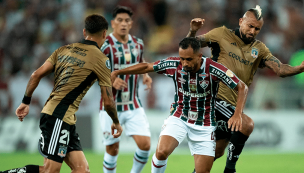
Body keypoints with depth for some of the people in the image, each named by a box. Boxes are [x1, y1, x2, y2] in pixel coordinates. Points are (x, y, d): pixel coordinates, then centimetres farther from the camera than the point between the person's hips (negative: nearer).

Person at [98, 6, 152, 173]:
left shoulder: (138, 44, 6)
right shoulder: (105, 45, -11)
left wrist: (145, 75, 4)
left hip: (134, 106, 4)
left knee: (144, 144, -8)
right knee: (112, 148, 1)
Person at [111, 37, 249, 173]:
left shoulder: (213, 69, -19)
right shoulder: (174, 64, -12)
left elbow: (242, 88, -14)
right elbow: (146, 67, 2)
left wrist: (237, 114, -26)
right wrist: (117, 73, 1)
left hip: (204, 125, -1)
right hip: (179, 118, 1)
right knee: (161, 152, -25)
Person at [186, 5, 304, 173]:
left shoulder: (259, 49, 9)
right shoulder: (222, 35, -2)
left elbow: (280, 69, -2)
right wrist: (192, 32, -22)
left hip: (232, 104, 6)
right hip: (213, 97, -6)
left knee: (217, 152, 16)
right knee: (247, 123, -26)